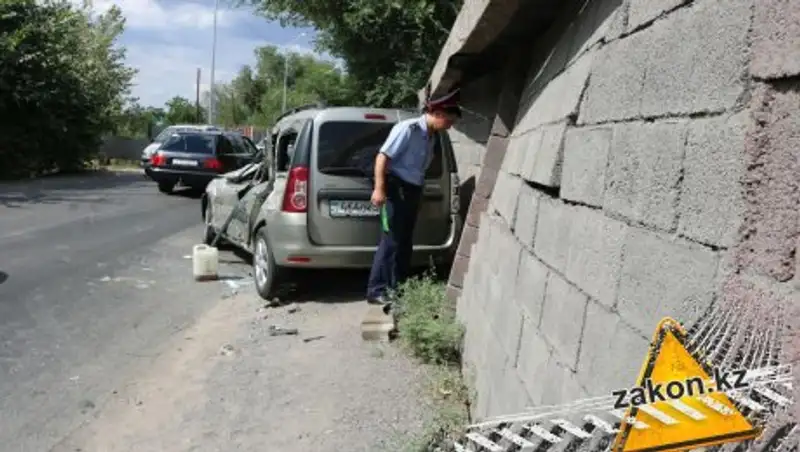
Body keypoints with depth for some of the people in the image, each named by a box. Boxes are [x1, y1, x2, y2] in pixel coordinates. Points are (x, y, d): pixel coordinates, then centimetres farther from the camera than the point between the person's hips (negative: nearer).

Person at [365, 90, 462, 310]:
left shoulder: (430, 137, 15)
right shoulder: (408, 128, -12)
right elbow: (383, 156, -18)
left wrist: (417, 192, 16)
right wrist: (379, 188, -25)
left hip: (413, 191, 9)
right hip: (397, 188, -9)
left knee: (405, 242, 12)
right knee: (392, 241, -8)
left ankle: (398, 290, 20)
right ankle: (377, 290, -1)